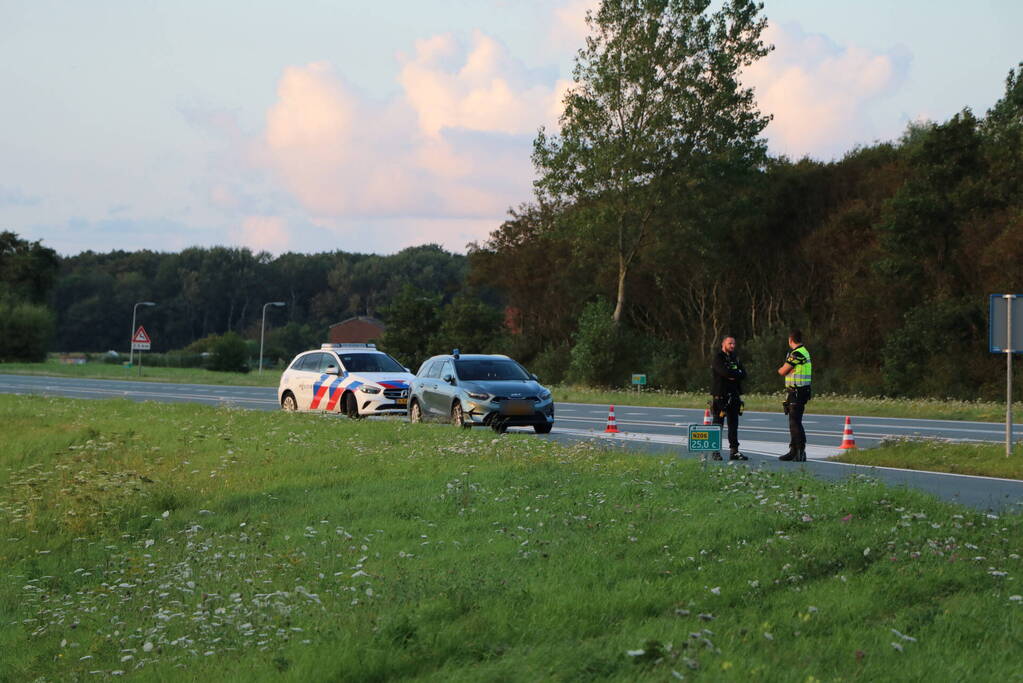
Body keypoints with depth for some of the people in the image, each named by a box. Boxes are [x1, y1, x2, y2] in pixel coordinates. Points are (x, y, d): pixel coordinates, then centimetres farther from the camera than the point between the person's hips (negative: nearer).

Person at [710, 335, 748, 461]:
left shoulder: (735, 358, 17)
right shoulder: (718, 358, -5)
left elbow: (743, 374, 7)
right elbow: (725, 372, -20)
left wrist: (733, 375, -10)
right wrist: (738, 373, -7)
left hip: (734, 396, 7)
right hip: (720, 395, -7)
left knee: (733, 424, 6)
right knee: (718, 423, -3)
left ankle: (734, 451, 8)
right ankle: (715, 451, 1)